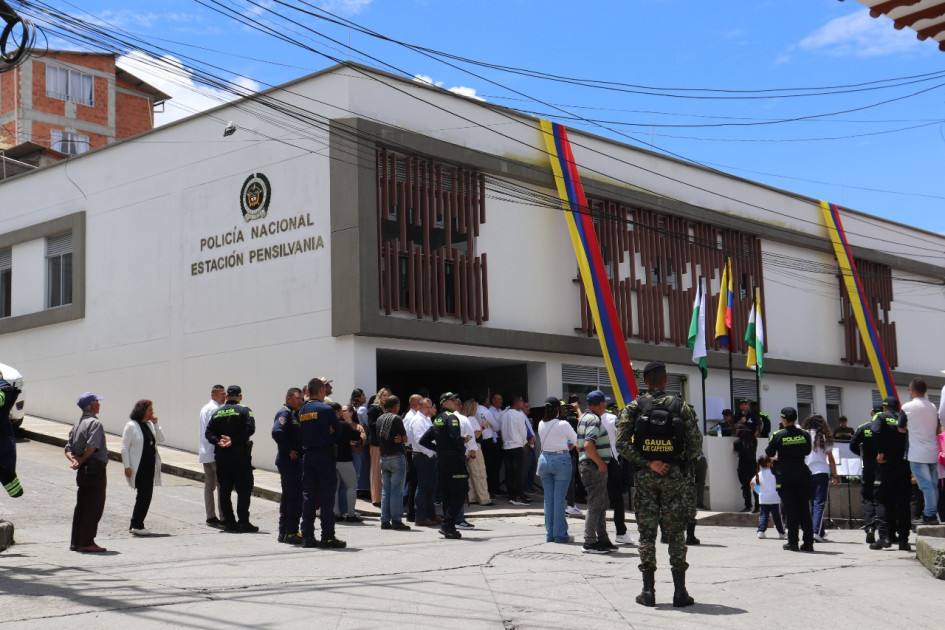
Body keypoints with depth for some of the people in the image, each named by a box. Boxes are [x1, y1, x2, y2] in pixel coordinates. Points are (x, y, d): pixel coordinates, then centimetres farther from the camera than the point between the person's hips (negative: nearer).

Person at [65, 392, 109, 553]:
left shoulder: (77, 424, 15)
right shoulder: (95, 423, -13)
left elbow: (68, 448, 10)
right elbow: (92, 446, -25)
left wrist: (74, 459, -6)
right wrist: (81, 461, -12)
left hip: (83, 471, 9)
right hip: (95, 469, -9)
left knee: (81, 505, 14)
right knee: (94, 506, -3)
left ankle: (76, 541, 18)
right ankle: (87, 542, -2)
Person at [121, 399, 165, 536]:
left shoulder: (150, 425, 12)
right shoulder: (131, 426, -8)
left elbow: (161, 439, 8)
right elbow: (124, 448, -10)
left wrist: (156, 424, -1)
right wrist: (127, 466, -15)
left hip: (150, 466, 7)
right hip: (138, 467, -7)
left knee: (146, 495, 9)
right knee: (144, 495, -10)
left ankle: (136, 525, 18)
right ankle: (137, 525, 0)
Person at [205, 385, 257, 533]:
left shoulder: (217, 412, 12)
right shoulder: (244, 410, -2)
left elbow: (208, 432, 4)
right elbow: (249, 429, -16)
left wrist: (219, 441, -7)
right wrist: (233, 441, -14)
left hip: (221, 455, 5)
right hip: (240, 454, -4)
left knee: (224, 489, 9)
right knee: (244, 488, -1)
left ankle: (229, 522, 9)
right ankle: (243, 522, -7)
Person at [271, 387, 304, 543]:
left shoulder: (295, 414, 18)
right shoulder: (284, 413, -12)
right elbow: (277, 432, -27)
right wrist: (288, 451, -22)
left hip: (295, 461, 10)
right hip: (289, 461, -10)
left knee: (288, 496, 14)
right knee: (294, 497, -9)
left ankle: (283, 533, 21)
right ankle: (291, 533, -5)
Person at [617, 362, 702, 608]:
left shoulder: (633, 407, -1)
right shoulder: (681, 406, 0)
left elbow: (622, 443, -11)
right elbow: (696, 443, -4)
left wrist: (647, 463, -9)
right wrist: (683, 463, 9)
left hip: (644, 476, 0)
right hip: (674, 476, 0)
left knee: (647, 532, 6)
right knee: (676, 532, 6)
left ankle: (648, 590, 5)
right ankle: (680, 591, 5)